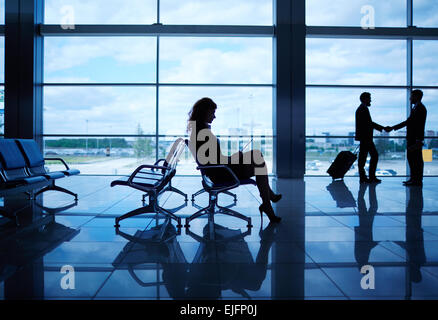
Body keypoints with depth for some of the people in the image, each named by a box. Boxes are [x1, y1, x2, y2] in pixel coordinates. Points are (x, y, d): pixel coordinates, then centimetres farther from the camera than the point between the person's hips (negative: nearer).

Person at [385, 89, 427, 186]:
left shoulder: (420, 108, -11)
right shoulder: (415, 108, 18)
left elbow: (420, 125, -17)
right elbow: (408, 122, 20)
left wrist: (418, 141, -22)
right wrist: (392, 128, 19)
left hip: (416, 139, -10)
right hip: (411, 139, 10)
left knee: (417, 159, -6)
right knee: (411, 158, 13)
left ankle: (418, 180, -1)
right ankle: (413, 179, 19)